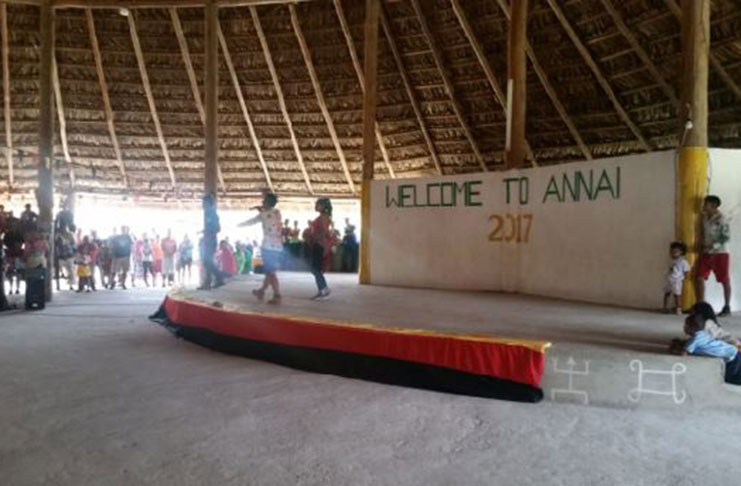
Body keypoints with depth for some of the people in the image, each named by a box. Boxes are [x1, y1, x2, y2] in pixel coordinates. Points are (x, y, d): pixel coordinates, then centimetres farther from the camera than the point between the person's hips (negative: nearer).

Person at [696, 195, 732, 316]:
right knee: (700, 277, -1)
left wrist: (713, 246, -28)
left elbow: (726, 237, -17)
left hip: (720, 253, -6)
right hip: (706, 252, 6)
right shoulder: (704, 217, 6)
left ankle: (727, 307, 14)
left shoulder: (721, 219, -15)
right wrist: (703, 246, 6)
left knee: (725, 281, 4)